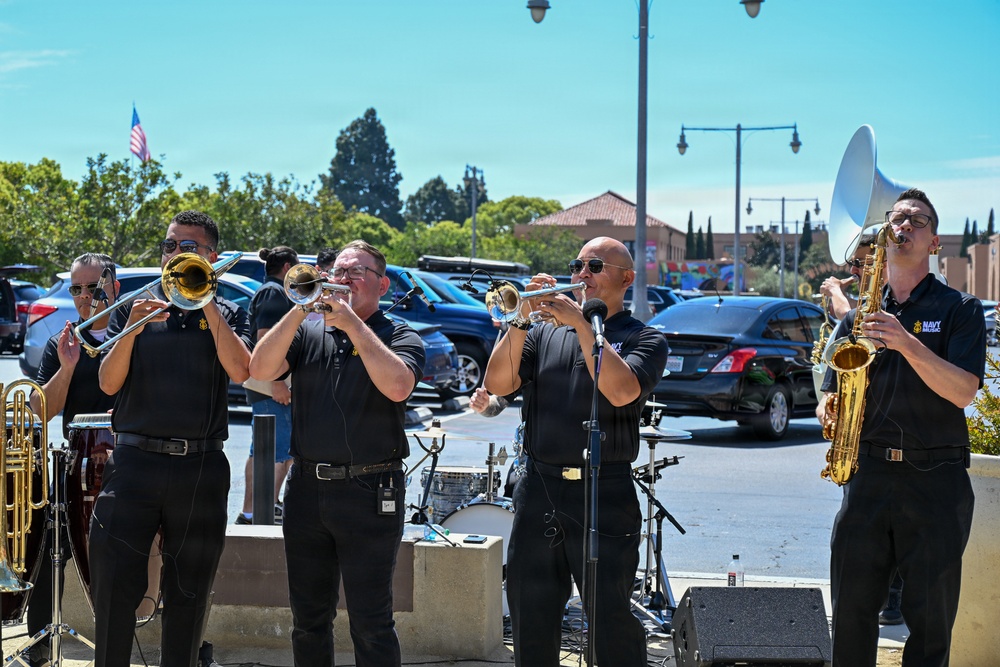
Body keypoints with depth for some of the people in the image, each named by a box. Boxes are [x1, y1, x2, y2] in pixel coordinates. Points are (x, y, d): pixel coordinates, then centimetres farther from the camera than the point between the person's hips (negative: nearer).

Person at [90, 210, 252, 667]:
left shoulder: (228, 315, 10)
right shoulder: (134, 307, 10)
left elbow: (239, 370, -10)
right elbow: (109, 384, 0)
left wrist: (205, 302, -10)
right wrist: (131, 329, -15)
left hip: (202, 469, 0)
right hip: (135, 461, 0)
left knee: (188, 595, 8)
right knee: (113, 587, -6)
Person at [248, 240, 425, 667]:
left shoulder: (399, 336, 1)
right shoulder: (307, 332, 11)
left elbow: (398, 386, -19)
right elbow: (260, 370, -5)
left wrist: (352, 323, -17)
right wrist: (300, 310, -12)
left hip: (370, 491, -4)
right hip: (307, 488, 4)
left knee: (371, 623, -3)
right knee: (308, 618, 13)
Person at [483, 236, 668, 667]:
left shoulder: (644, 340, 3)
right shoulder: (545, 335, 14)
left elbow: (621, 391, -17)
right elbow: (497, 384, 0)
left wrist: (580, 323, -17)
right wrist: (521, 320, -10)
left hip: (604, 499, -4)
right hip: (538, 492, 4)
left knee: (612, 624, -3)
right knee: (530, 623, 9)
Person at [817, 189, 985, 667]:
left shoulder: (959, 309, 4)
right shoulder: (860, 316, 15)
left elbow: (962, 391, -10)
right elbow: (831, 395, 20)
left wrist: (906, 342, -20)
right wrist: (830, 409, -3)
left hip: (936, 481, -3)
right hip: (868, 473, 3)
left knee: (931, 617, -1)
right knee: (851, 609, 1)